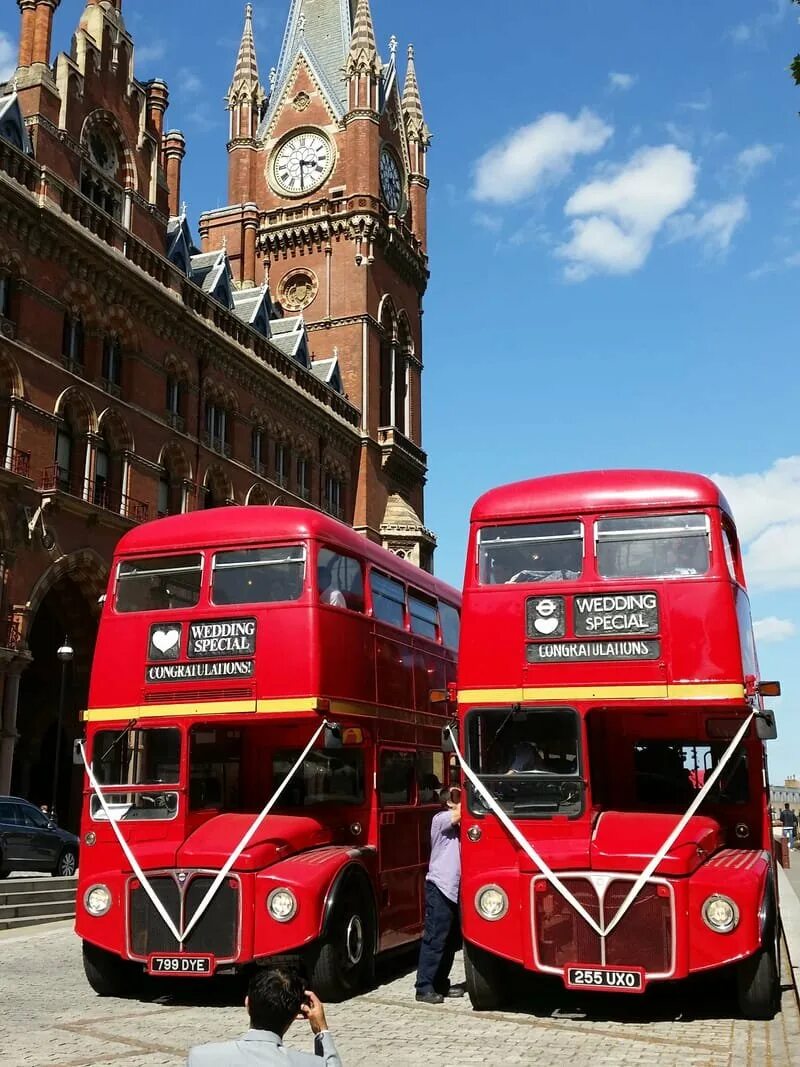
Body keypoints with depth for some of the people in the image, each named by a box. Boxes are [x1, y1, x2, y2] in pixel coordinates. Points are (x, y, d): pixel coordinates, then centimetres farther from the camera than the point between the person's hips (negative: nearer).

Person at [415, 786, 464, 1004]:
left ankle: (440, 983, 23)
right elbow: (460, 813, -24)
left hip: (453, 890, 9)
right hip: (439, 888, -9)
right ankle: (424, 988, -3)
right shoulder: (440, 818, -8)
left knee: (451, 941, 13)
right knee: (434, 939, -7)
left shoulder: (455, 826, 19)